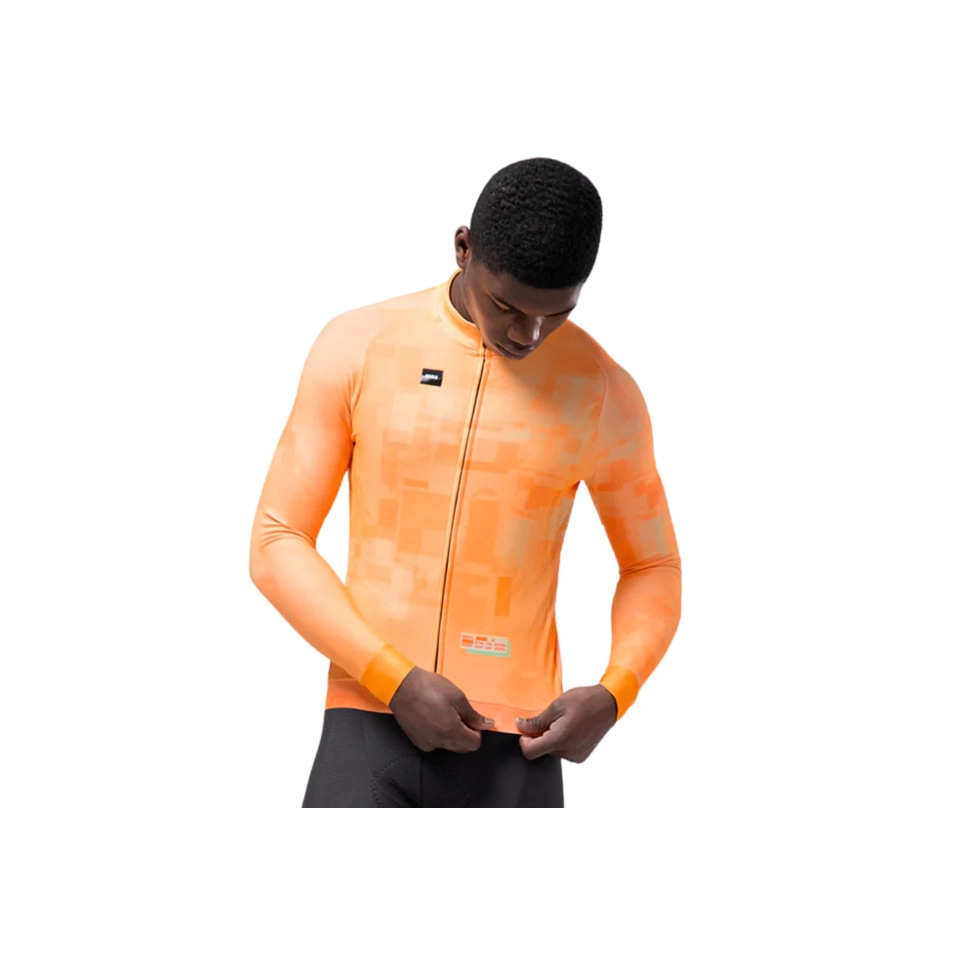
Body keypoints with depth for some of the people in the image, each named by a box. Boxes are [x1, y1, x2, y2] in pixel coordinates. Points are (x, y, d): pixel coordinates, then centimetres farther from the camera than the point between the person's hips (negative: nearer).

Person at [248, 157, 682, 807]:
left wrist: (614, 694, -5)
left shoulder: (604, 392, 2)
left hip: (514, 747, 1)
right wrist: (397, 680, -11)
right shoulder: (359, 346, 0)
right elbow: (278, 543, 0)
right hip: (371, 724, -1)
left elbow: (653, 566, 15)